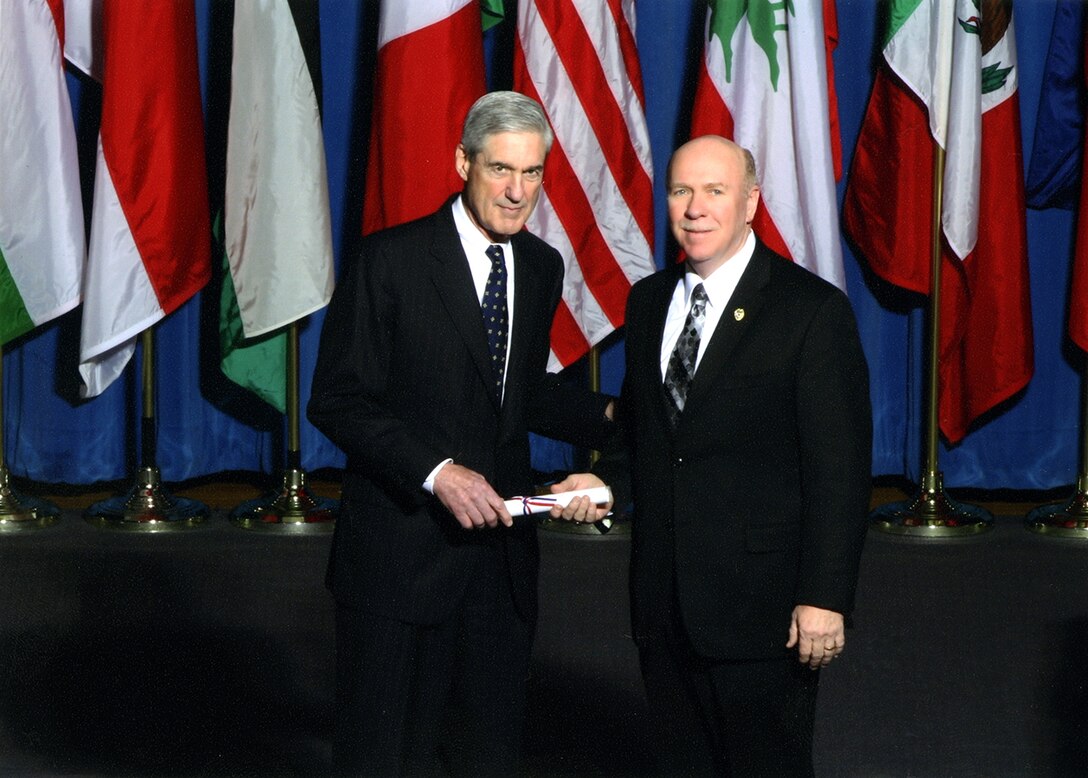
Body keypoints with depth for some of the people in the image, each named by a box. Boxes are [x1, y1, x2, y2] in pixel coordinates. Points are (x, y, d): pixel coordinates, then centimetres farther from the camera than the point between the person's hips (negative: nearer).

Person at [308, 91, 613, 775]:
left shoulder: (543, 268, 9)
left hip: (501, 548, 5)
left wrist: (608, 415, 3)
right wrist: (436, 471, -21)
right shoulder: (390, 260, -10)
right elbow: (337, 402, -12)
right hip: (401, 553, -5)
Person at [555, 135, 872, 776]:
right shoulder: (649, 302, 11)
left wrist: (825, 597, -17)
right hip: (666, 602, 6)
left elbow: (839, 469, -12)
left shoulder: (813, 310, -9)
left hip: (763, 602, -6)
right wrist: (607, 480, 0)